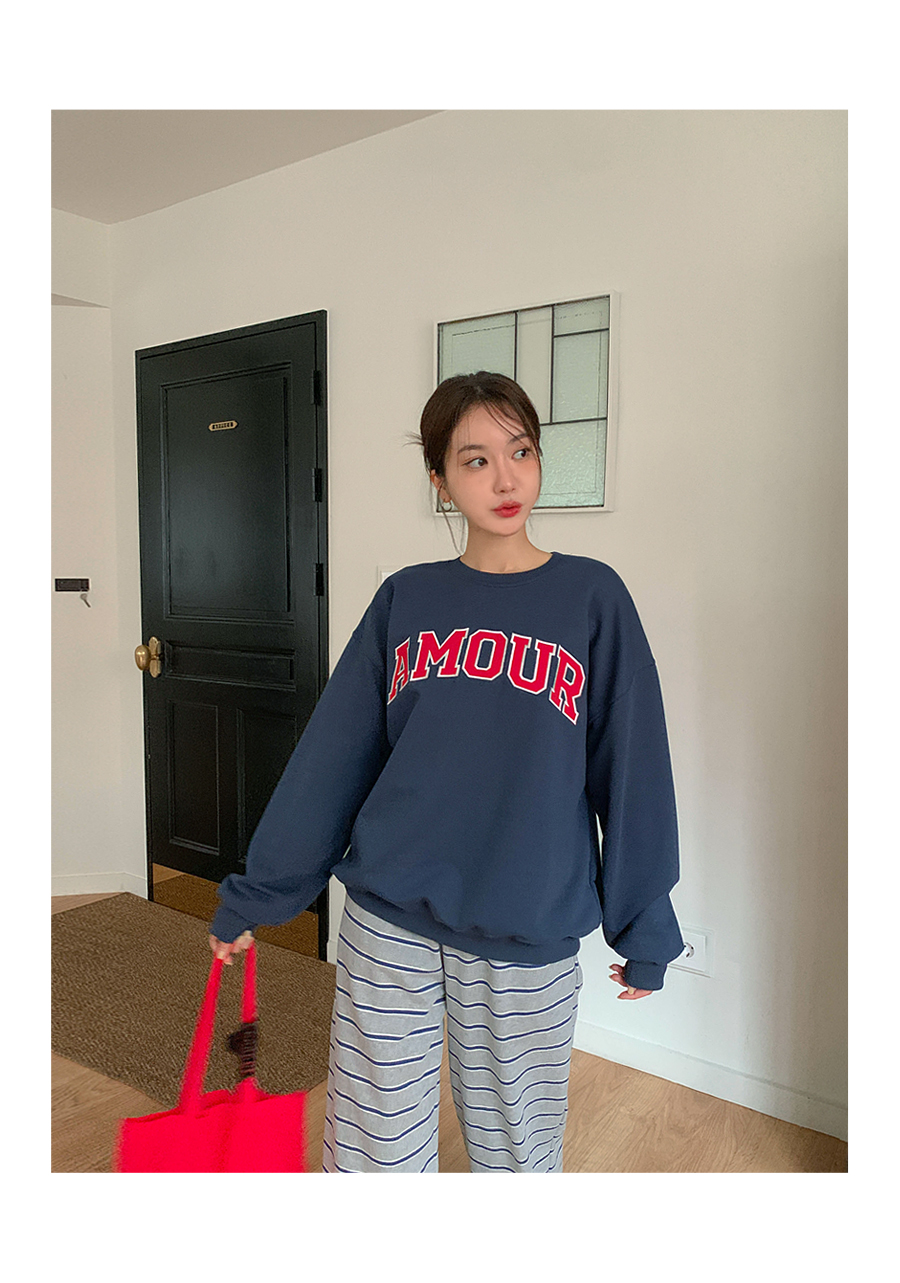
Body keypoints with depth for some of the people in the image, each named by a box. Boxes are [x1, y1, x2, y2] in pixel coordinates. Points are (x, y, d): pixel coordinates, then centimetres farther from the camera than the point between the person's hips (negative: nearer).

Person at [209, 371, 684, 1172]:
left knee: (517, 1148, 16)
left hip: (531, 937, -1)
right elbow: (330, 759, 4)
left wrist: (645, 931, 2)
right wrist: (253, 898, 8)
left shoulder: (592, 597, -2)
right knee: (373, 1149, 12)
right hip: (387, 927, 1)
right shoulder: (405, 600, 2)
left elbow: (633, 770, 0)